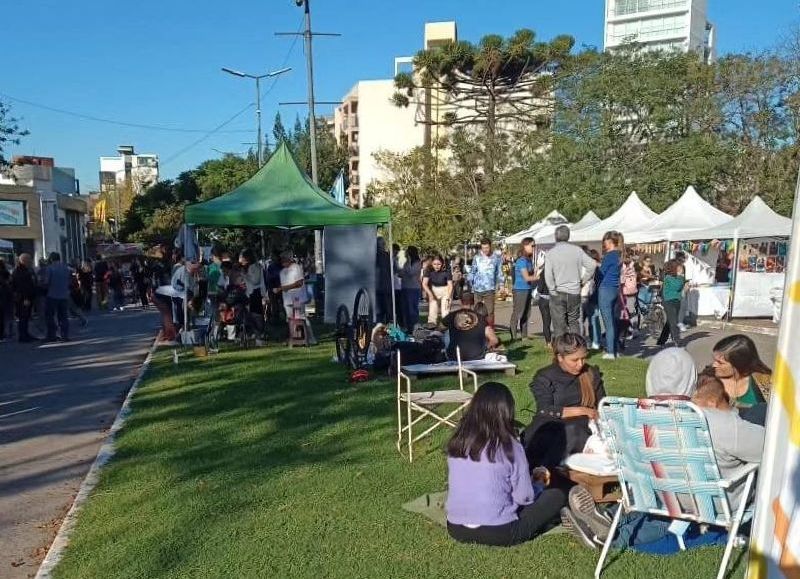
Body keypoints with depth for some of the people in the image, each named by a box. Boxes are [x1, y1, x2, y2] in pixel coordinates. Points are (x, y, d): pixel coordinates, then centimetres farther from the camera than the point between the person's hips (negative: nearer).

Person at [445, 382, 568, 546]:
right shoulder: (509, 445, -15)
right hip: (498, 533, -5)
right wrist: (537, 485, 12)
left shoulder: (457, 441, -1)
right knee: (557, 495, 8)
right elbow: (524, 497, -10)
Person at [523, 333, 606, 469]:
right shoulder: (544, 377, 6)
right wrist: (581, 410, -8)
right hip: (550, 430, -2)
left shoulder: (592, 374, 16)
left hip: (584, 428, 2)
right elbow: (545, 412, -5)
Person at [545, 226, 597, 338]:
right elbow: (592, 264, -3)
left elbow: (548, 275, -14)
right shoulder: (577, 250, -1)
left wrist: (553, 289, -4)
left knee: (559, 325, 4)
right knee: (574, 322, 15)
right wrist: (583, 280, 7)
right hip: (574, 292, 2)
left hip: (557, 294, -2)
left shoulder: (551, 253, -7)